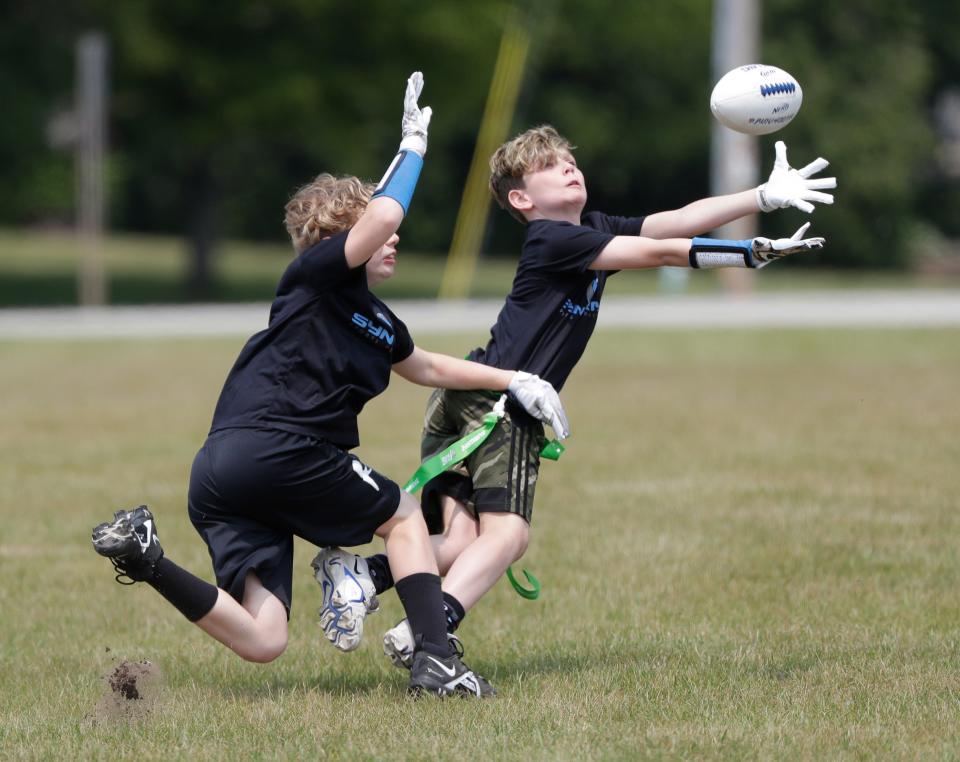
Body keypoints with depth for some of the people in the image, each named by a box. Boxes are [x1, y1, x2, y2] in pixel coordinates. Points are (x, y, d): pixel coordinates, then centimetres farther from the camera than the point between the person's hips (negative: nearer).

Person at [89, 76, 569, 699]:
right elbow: (382, 217, -18)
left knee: (262, 642, -2)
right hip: (274, 448, -9)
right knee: (404, 515, 12)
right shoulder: (317, 273, 2)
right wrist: (413, 145, -4)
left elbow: (427, 367, 46)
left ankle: (146, 553, -11)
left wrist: (515, 380, 46)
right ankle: (436, 662, 5)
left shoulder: (378, 321, 27)